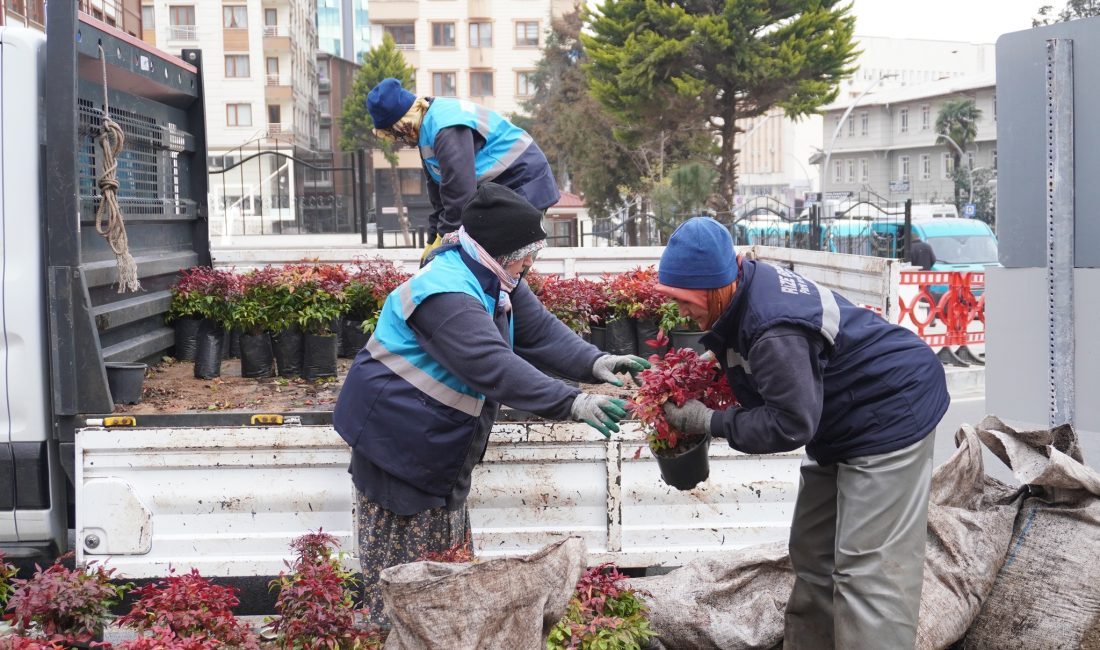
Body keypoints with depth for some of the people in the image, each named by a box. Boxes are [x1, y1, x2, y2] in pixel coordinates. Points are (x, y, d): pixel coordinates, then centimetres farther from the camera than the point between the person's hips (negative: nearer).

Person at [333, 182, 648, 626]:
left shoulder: (496, 279, 2)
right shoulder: (446, 294, -30)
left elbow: (539, 332, -1)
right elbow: (496, 366, -39)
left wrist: (595, 363, -18)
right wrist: (573, 404, -43)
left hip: (440, 443, 10)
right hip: (397, 436, -10)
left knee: (450, 552, 17)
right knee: (400, 561, -2)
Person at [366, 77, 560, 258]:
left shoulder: (446, 128, -27)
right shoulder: (429, 124, 7)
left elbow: (460, 191, -29)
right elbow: (439, 193, 14)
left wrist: (443, 241, -20)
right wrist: (433, 243, 14)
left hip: (522, 185, -11)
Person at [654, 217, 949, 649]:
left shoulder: (773, 330, -33)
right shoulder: (748, 285, -3)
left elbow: (791, 424, -29)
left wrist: (711, 423, -21)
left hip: (890, 415, -11)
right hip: (845, 419, 11)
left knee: (866, 565, -12)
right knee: (813, 552, 14)